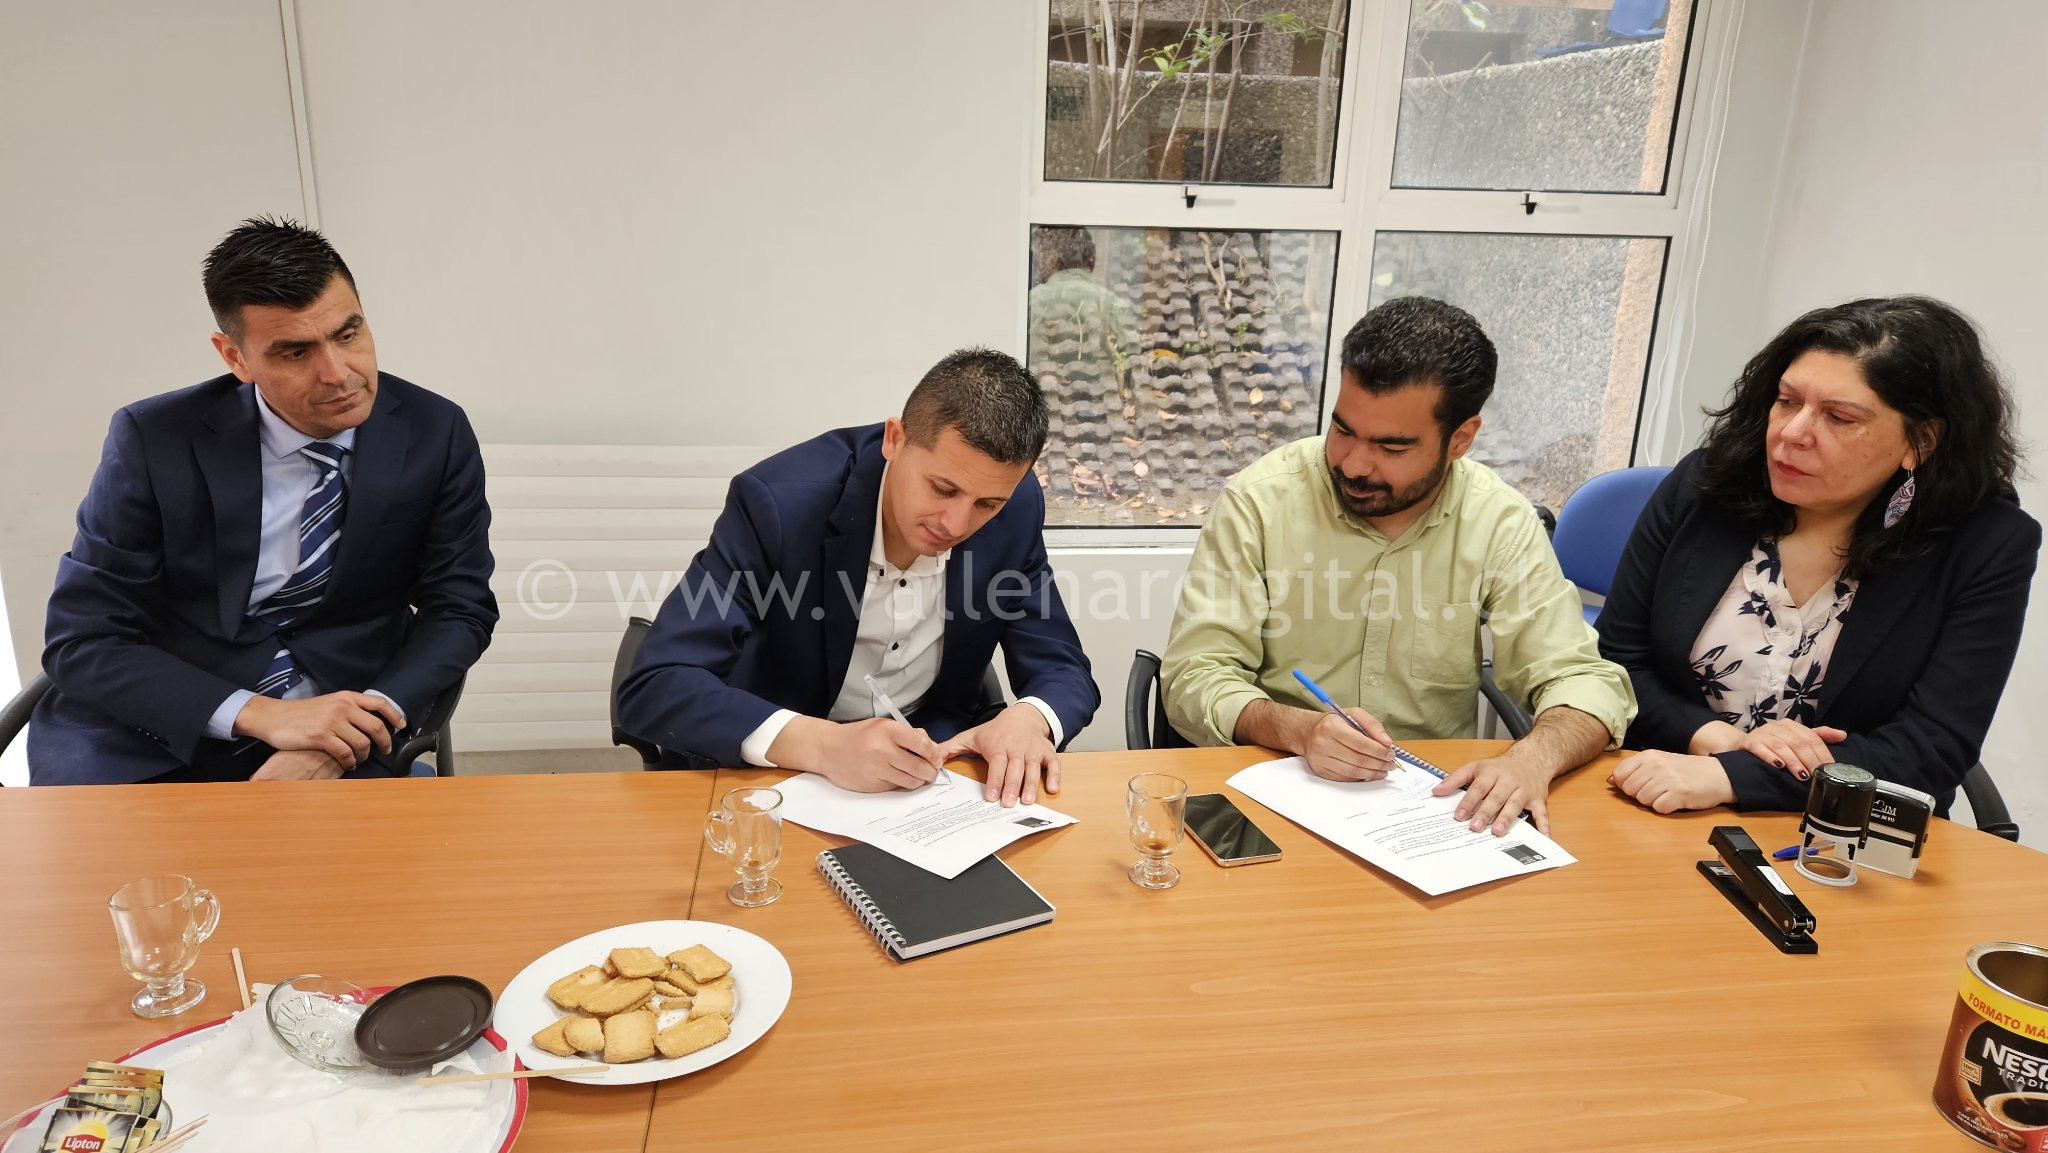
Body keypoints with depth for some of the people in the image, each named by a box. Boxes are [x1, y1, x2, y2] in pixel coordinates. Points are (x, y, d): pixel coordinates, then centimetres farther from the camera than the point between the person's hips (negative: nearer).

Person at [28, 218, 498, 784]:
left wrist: (351, 733, -19)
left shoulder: (436, 434, -7)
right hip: (169, 717, 0)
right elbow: (81, 640, -8)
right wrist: (259, 714, -23)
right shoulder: (153, 440, -10)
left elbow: (460, 609, -3)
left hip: (339, 718, 0)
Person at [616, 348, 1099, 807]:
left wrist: (1028, 719, -26)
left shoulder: (1015, 506, -11)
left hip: (932, 759, 3)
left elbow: (1065, 673, -3)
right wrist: (823, 744, -39)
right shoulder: (779, 500, -22)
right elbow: (652, 690, -26)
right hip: (774, 769, -2)